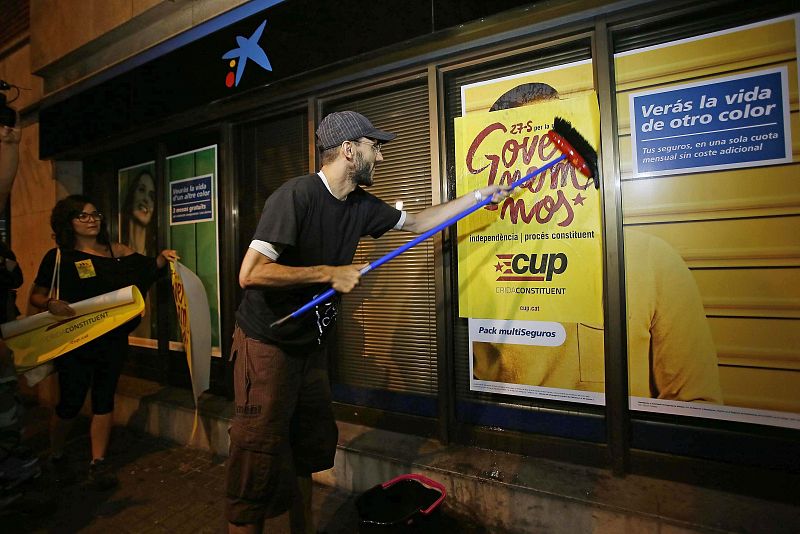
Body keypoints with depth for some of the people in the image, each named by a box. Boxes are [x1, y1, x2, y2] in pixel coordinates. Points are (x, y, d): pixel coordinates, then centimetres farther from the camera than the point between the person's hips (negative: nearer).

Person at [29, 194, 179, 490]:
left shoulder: (118, 251, 4)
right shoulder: (58, 257, -2)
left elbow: (147, 271, 9)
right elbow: (36, 296, 0)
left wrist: (162, 258, -10)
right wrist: (50, 304, -21)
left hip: (113, 340, 3)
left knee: (104, 399, 9)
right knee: (70, 402, 5)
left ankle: (98, 462, 21)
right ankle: (56, 456, 32)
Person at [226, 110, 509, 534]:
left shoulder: (360, 206, 2)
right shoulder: (296, 194, -21)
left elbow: (415, 222, 17)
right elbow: (250, 273, -27)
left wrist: (478, 196, 18)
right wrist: (330, 273, -25)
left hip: (310, 343, 7)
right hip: (267, 344, -7)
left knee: (309, 449, 14)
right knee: (259, 462, -1)